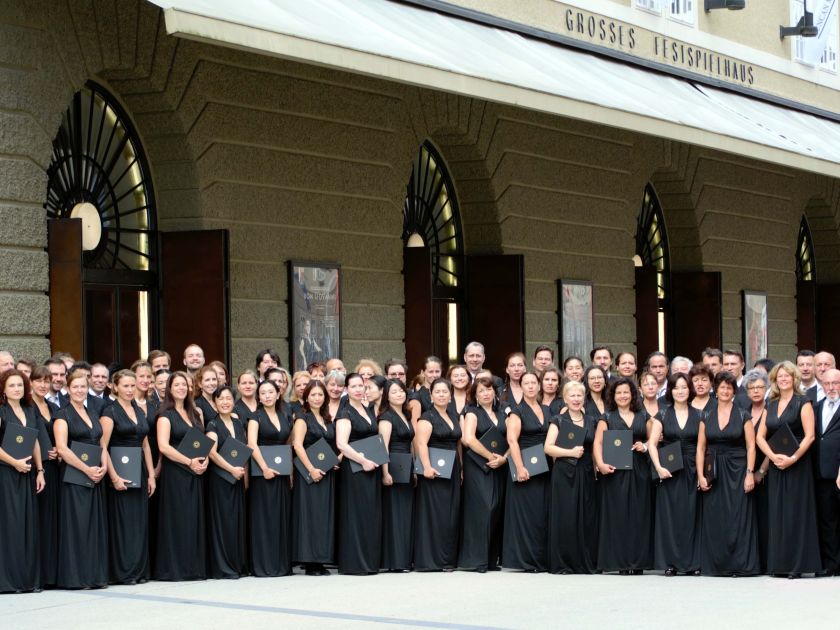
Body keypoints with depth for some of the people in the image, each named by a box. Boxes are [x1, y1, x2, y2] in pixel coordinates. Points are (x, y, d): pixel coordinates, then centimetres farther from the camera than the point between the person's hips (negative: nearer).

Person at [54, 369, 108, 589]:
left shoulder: (93, 415, 16)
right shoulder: (63, 416, -4)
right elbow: (62, 448, -14)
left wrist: (104, 467, -2)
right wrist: (87, 469, -18)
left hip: (95, 479, 6)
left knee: (95, 526, 5)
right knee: (76, 526, -7)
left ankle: (95, 575, 9)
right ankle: (74, 576, -3)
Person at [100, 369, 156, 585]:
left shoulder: (139, 411, 14)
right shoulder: (110, 412, -5)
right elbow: (103, 447, -12)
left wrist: (151, 475, 9)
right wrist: (114, 477, -18)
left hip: (139, 472, 6)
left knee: (140, 522, 6)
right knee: (121, 521, -5)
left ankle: (139, 570, 10)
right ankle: (123, 572, -1)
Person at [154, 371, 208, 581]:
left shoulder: (195, 414, 16)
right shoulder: (166, 415, -3)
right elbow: (163, 446, -14)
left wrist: (205, 460, -2)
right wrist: (190, 462, -17)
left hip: (196, 473, 6)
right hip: (175, 473, -6)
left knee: (195, 519, 5)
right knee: (177, 520, -6)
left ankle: (195, 566, 8)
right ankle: (174, 568, -2)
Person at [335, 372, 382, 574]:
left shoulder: (368, 411, 16)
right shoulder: (345, 413, -7)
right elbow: (341, 444, -17)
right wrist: (363, 461, -19)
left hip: (371, 468, 7)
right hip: (354, 469, -7)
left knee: (372, 514, 7)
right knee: (356, 515, -6)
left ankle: (370, 561, 13)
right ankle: (354, 563, -1)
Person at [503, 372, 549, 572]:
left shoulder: (546, 411, 14)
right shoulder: (517, 411, -3)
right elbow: (512, 440, -13)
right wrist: (520, 468, -21)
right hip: (525, 469, -5)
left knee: (543, 514, 5)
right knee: (526, 512, -4)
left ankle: (541, 559, 10)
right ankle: (526, 560, 0)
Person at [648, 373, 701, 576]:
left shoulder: (698, 416, 7)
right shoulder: (663, 415, 4)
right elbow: (652, 443, -1)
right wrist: (658, 467, -13)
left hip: (691, 472, 1)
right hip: (668, 472, -1)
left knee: (691, 515, 1)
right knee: (669, 515, -1)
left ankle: (691, 563, 6)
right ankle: (670, 563, 3)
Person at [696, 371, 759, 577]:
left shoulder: (743, 416, 2)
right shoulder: (706, 418, 9)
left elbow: (751, 446, -1)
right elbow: (700, 448, 8)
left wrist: (749, 473, -10)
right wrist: (700, 475, -2)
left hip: (737, 472, -2)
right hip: (714, 473, 3)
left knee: (737, 519, -4)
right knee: (714, 519, 2)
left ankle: (738, 564, -1)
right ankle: (715, 565, 7)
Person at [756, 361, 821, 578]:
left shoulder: (803, 403, -2)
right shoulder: (771, 405, 13)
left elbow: (809, 436, -10)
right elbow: (760, 436, 9)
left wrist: (793, 458, -19)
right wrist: (773, 456, -8)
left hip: (797, 464, -5)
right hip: (775, 465, 5)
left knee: (796, 511, -5)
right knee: (777, 512, 4)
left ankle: (798, 563, -3)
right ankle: (779, 564, 7)